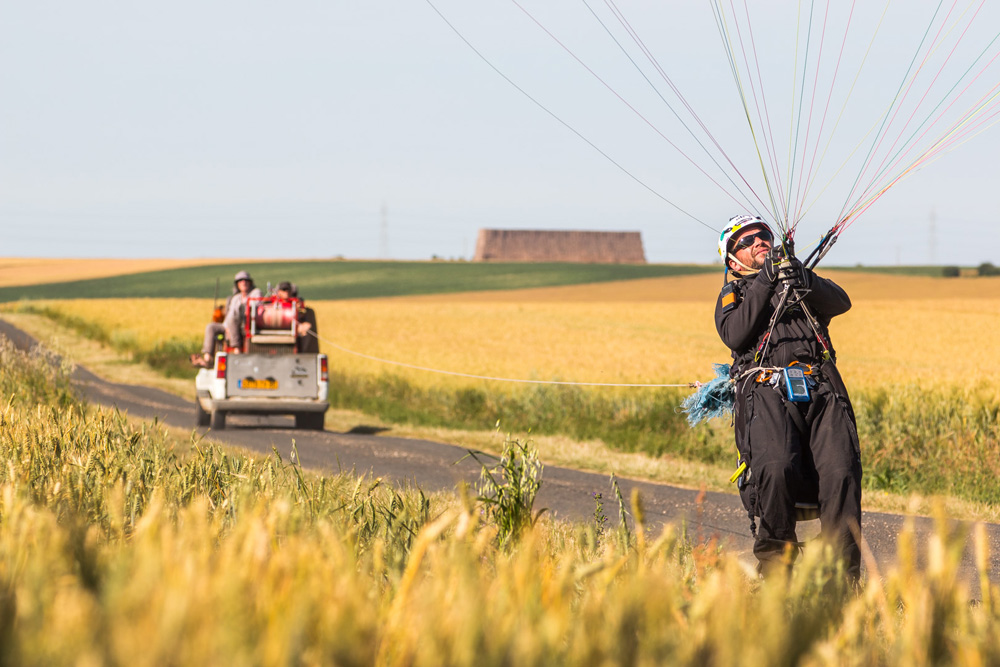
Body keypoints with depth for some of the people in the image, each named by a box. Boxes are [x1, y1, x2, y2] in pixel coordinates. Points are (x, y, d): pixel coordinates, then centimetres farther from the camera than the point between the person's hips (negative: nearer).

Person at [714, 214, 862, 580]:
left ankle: (843, 575, -23)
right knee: (776, 468, -32)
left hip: (821, 388, 2)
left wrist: (802, 279, -6)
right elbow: (735, 335, 4)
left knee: (841, 472, -26)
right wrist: (764, 283, 1)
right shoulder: (733, 295, 27)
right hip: (766, 390, -2)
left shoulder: (807, 284, 32)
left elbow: (840, 302, 10)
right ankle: (775, 565, -17)